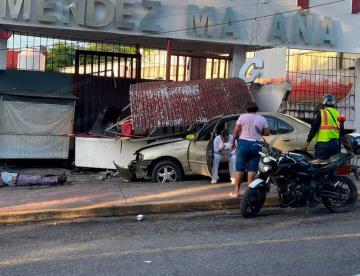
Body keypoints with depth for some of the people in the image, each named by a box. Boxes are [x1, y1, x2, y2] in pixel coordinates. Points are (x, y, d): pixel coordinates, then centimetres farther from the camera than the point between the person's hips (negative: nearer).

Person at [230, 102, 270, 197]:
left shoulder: (243, 117, -1)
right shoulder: (262, 119, 5)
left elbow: (236, 131, -5)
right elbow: (267, 133, 3)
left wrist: (233, 142, 5)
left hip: (243, 143, -1)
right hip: (256, 145, 1)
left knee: (240, 168, 3)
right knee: (252, 169, 3)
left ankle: (236, 191, 1)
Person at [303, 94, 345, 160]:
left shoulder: (321, 113, -2)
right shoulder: (339, 114, 14)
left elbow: (314, 128, -6)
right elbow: (342, 132, 17)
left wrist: (307, 142, -2)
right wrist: (339, 145, 26)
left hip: (323, 143, -5)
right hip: (336, 144, 5)